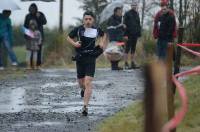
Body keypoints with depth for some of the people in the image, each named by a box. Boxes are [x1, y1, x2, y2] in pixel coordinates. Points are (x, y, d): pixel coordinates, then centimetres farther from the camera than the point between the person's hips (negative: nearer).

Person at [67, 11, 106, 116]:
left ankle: (85, 106, -14)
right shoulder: (78, 29, -4)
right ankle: (84, 89, 52)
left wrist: (102, 43, 6)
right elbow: (69, 37, 11)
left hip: (91, 59, -1)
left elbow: (103, 35, 23)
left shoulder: (97, 30, 0)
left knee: (88, 83, -13)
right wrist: (74, 43, -7)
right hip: (80, 58, 1)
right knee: (81, 82, 14)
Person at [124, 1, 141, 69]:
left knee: (133, 49, 10)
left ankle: (133, 63, 14)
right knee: (127, 49, -5)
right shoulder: (127, 14, -4)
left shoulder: (137, 14, 15)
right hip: (129, 34, -6)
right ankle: (126, 63, -5)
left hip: (135, 34, 6)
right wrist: (125, 34, -15)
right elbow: (125, 24, -8)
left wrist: (139, 32, 11)